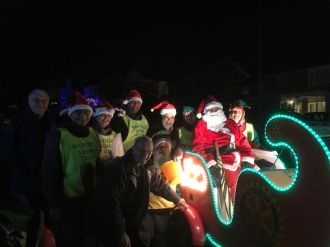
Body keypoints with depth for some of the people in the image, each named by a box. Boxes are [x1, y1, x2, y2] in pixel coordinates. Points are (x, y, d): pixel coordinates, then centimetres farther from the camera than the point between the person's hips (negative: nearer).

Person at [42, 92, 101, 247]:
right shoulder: (58, 136, -13)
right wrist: (54, 204, -12)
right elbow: (49, 173, -12)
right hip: (67, 201, -5)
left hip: (91, 198, 5)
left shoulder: (93, 134, 4)